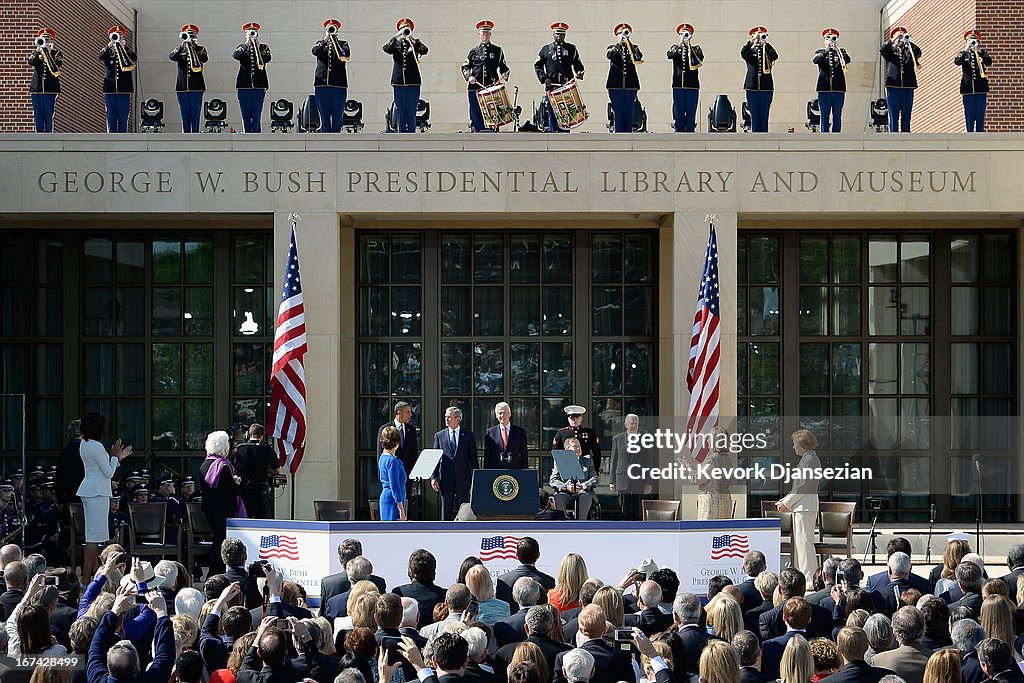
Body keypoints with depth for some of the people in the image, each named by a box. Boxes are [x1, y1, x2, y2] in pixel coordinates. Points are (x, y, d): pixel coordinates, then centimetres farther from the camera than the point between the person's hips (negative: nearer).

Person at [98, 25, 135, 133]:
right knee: (111, 116, 1)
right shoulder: (107, 52, 8)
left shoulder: (127, 51, 7)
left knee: (123, 116, -2)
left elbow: (134, 58, -15)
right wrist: (109, 46, -26)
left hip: (124, 88, -1)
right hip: (110, 88, 1)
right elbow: (101, 58, -14)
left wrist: (123, 46, -23)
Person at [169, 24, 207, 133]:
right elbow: (171, 57, -10)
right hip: (182, 87, 2)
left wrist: (194, 48, -25)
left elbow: (205, 59, -13)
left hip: (196, 86, -2)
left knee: (195, 114, -5)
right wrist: (182, 46, -25)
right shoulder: (180, 50, 11)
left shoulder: (200, 49, 8)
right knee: (185, 114, 2)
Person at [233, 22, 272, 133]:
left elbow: (267, 58, -7)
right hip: (244, 85, 1)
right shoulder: (242, 47, 12)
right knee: (246, 115, 0)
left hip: (259, 85, -1)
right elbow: (236, 56, -9)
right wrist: (247, 45, -14)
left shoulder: (263, 48, 12)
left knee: (256, 115, -7)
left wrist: (258, 48, -14)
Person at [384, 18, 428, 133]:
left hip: (413, 80, -1)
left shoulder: (415, 42, 7)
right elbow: (386, 49, -10)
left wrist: (413, 40, -26)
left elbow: (424, 50, -12)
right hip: (399, 81, 1)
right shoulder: (395, 42, 10)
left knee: (412, 110, -2)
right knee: (400, 110, 2)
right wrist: (396, 37, -21)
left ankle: (411, 132, 0)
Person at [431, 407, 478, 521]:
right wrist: (433, 477, -2)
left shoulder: (468, 435, 4)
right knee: (446, 513, 4)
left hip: (463, 480, -1)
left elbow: (474, 459, 5)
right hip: (446, 479, 1)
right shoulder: (439, 436, 8)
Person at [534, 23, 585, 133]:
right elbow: (537, 66, 11)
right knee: (552, 114, -1)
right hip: (551, 86, 0)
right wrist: (544, 78, -3)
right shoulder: (546, 49, 13)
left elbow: (578, 65, 15)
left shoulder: (571, 49, 14)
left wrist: (579, 73, -7)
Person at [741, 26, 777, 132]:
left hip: (766, 88, 0)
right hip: (752, 88, 0)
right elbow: (743, 53, -14)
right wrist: (752, 40, -21)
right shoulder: (750, 51, 9)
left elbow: (775, 57, -11)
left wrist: (765, 43, -18)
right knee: (754, 116, 1)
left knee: (764, 117, 1)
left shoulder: (767, 50, 10)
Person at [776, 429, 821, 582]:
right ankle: (800, 571, 15)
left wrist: (787, 502, -14)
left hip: (806, 506, -10)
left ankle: (809, 574, -8)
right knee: (799, 540, 11)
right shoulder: (806, 459, 18)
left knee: (804, 541, -9)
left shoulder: (810, 459, -13)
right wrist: (786, 500, 15)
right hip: (801, 506, 10)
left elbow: (805, 485, -18)